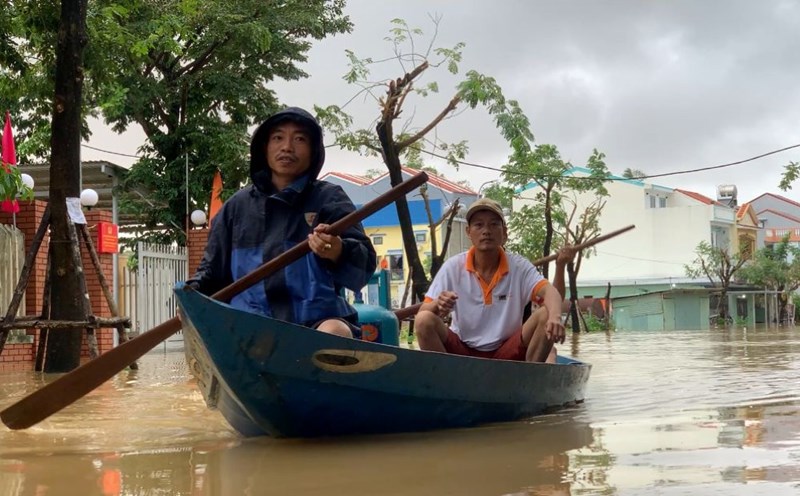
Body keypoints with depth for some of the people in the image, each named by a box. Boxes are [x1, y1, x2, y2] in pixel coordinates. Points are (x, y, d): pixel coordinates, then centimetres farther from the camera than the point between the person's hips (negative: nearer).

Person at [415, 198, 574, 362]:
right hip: (461, 350, 0)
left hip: (507, 353, 0)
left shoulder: (519, 266, -4)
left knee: (545, 316, -21)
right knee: (424, 320, -26)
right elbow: (423, 312, -8)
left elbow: (549, 292, -20)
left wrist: (555, 317, -44)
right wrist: (438, 305, -34)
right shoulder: (452, 267, -6)